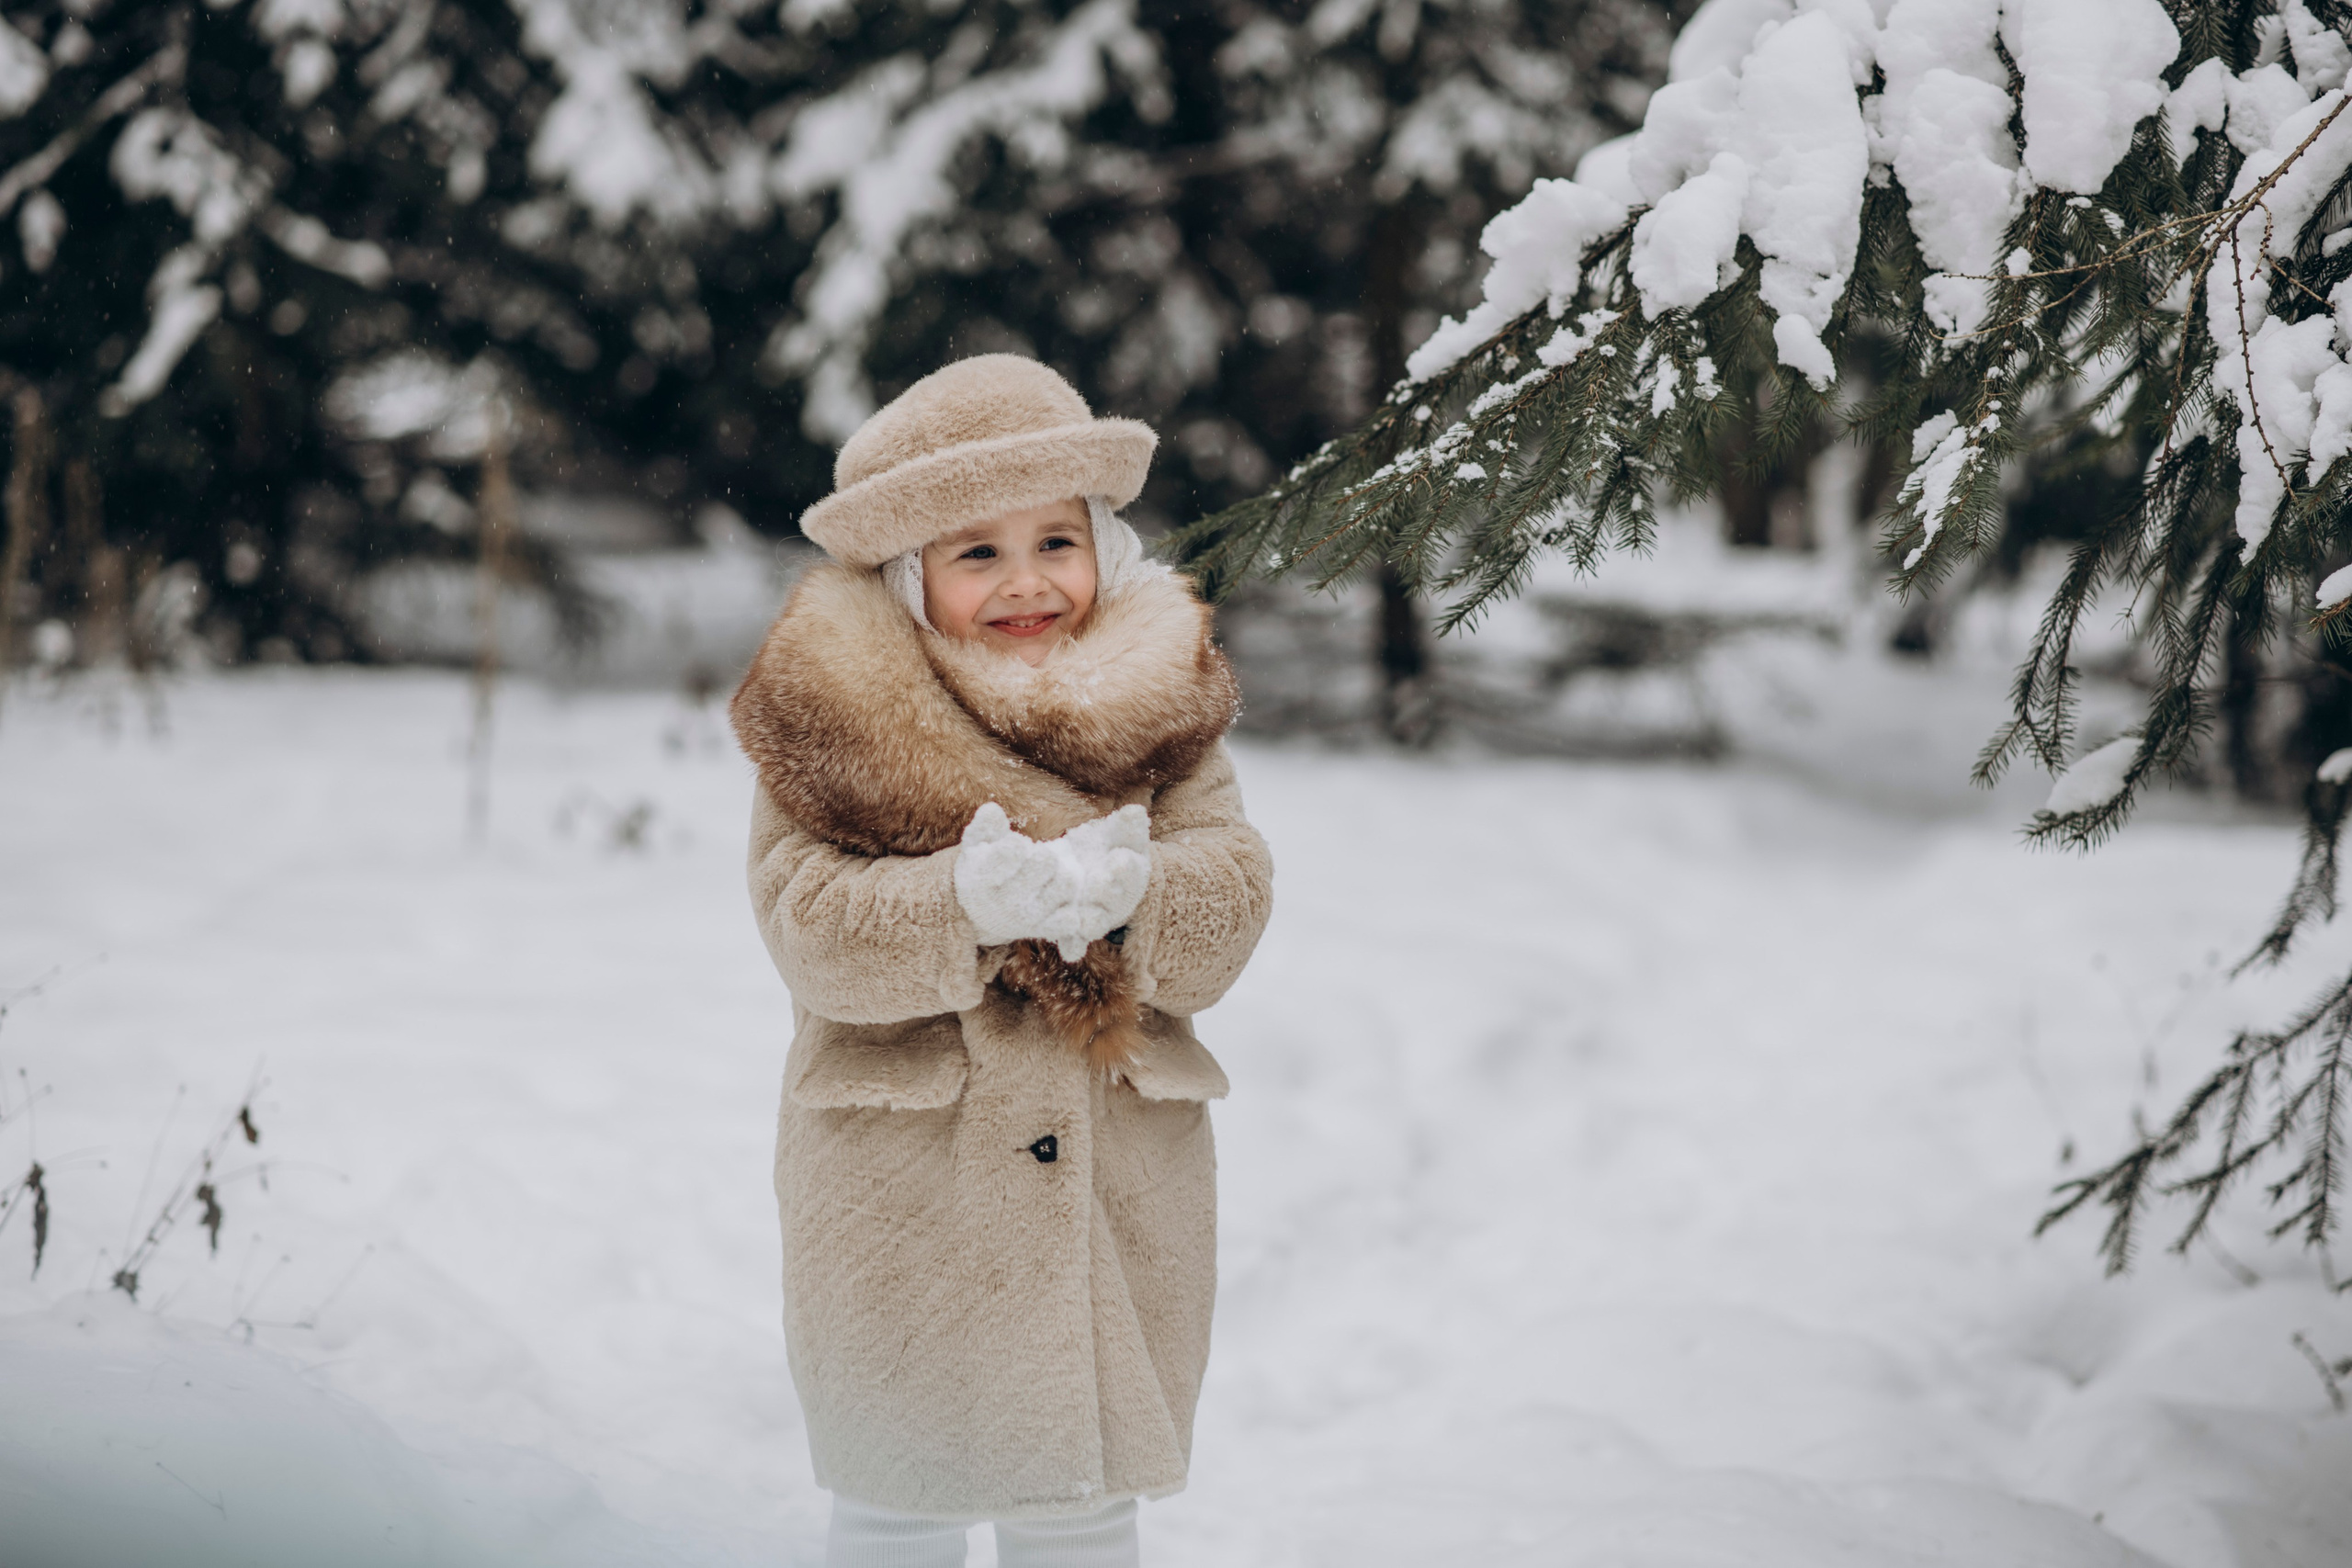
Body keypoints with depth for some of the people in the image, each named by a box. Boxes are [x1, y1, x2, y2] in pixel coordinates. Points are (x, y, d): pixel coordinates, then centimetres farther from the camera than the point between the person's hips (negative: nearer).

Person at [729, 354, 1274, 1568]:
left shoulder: (1161, 707, 3)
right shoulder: (831, 716, -6)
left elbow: (1230, 898, -5)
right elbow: (811, 930, -15)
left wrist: (1128, 893, -27)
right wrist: (967, 904, -31)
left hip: (1119, 1182, 2)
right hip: (901, 1186, -2)